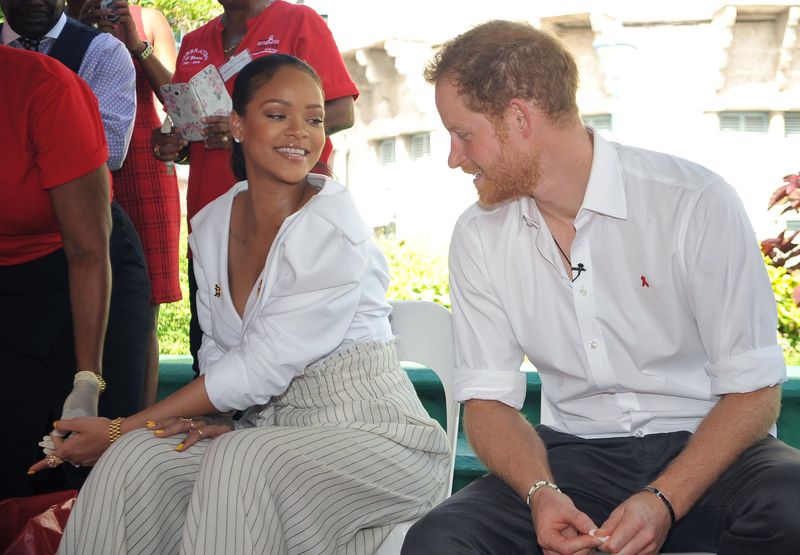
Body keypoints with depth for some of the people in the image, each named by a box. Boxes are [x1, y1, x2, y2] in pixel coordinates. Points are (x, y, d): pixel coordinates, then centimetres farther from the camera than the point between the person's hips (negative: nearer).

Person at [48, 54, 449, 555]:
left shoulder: (335, 229, -16)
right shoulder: (210, 226, 6)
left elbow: (261, 370, -18)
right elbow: (217, 349, 11)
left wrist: (121, 429, -13)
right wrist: (203, 416, -12)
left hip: (372, 434, -5)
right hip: (277, 431, 6)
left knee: (239, 460, -33)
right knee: (139, 457, -19)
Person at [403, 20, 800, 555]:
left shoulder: (697, 202, -12)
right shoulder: (478, 237, 2)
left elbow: (754, 390, -10)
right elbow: (487, 398, 3)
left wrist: (663, 501, -23)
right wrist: (540, 493, -17)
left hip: (702, 449, -2)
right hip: (572, 455, 2)